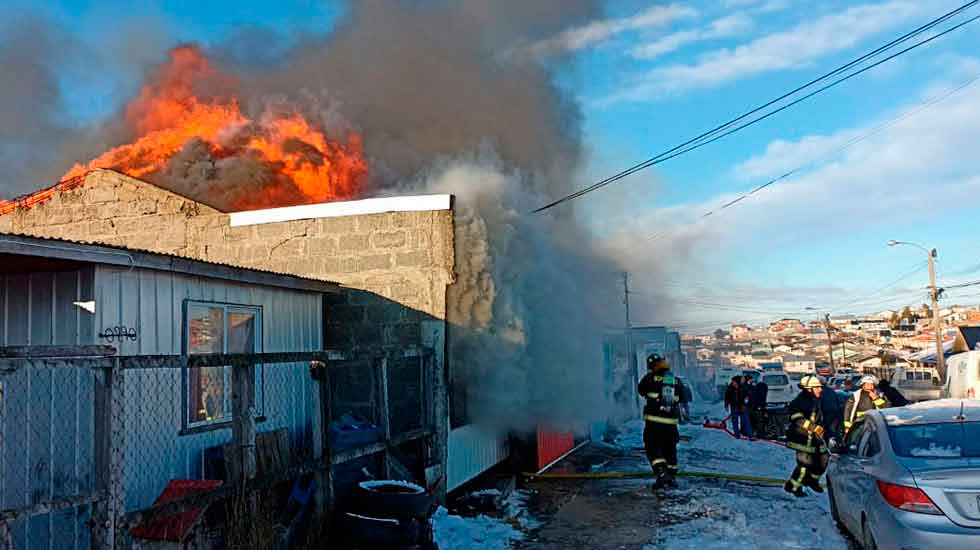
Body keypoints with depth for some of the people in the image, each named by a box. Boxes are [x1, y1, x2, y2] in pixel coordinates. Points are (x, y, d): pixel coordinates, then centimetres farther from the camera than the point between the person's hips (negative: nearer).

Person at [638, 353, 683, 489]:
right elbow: (681, 398, 19)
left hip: (653, 421, -4)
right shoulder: (676, 381, 6)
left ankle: (661, 474, -17)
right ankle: (671, 476, 26)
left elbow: (641, 390, 12)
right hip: (671, 422, 4)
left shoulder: (650, 379, -7)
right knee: (670, 449, 18)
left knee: (652, 447, -1)